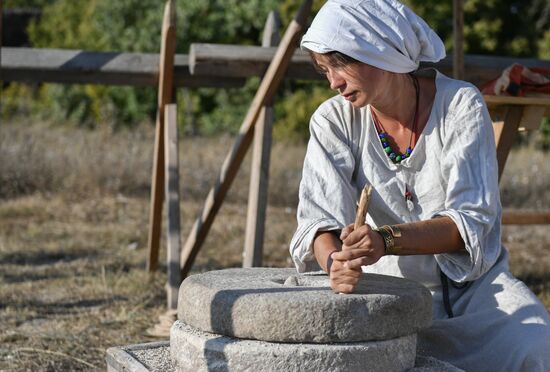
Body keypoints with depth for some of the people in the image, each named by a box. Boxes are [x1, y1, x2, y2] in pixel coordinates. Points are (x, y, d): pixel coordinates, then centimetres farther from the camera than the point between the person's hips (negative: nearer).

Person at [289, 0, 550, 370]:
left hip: (473, 281, -1)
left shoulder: (460, 104, -12)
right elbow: (319, 216, -17)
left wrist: (386, 240, -38)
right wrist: (334, 260, -42)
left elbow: (473, 220, -20)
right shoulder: (334, 120, -6)